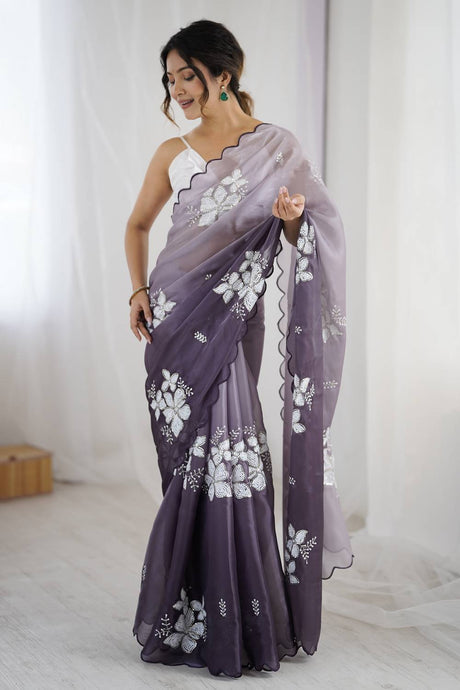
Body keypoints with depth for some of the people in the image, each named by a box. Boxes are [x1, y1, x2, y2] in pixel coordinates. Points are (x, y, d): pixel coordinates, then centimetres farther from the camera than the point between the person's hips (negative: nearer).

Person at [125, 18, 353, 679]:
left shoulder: (276, 145, 3)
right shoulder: (173, 153, 10)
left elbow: (303, 241, 4)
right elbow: (138, 225, 23)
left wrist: (291, 219, -18)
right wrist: (139, 290, 9)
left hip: (232, 317, -2)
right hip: (175, 316, 3)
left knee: (222, 455, -7)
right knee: (194, 462, 3)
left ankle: (236, 624, 8)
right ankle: (192, 617, 16)